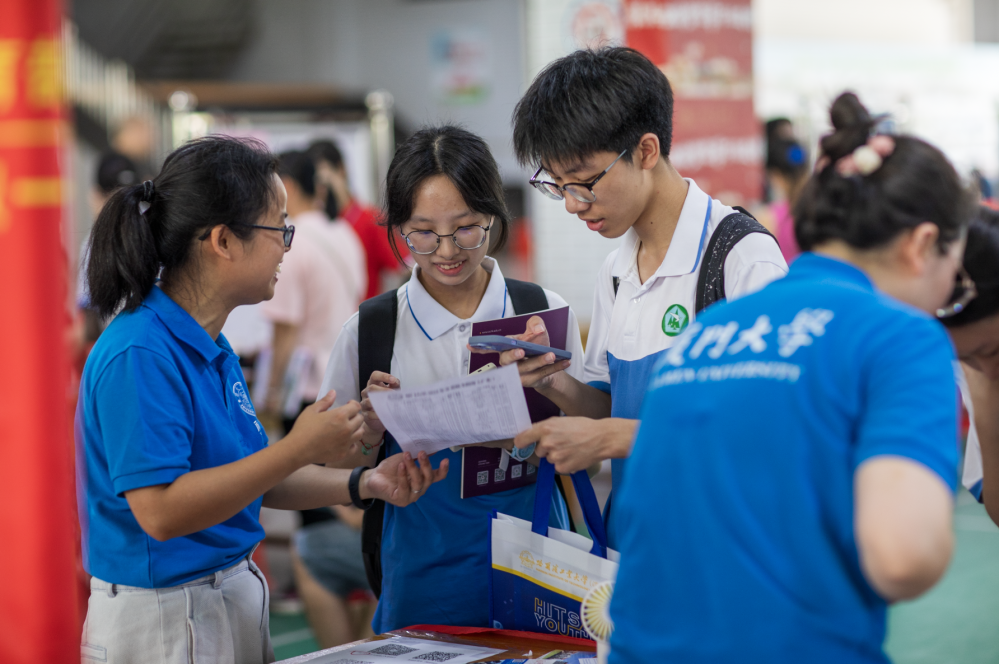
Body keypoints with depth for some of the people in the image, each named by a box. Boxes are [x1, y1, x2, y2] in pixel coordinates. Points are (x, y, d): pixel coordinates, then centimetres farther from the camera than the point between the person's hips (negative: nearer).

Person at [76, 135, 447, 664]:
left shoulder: (210, 347, 9)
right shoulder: (139, 356, -21)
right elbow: (160, 510, -27)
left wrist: (364, 484, 4)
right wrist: (298, 449, -25)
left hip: (234, 597, 9)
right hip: (165, 617, -9)